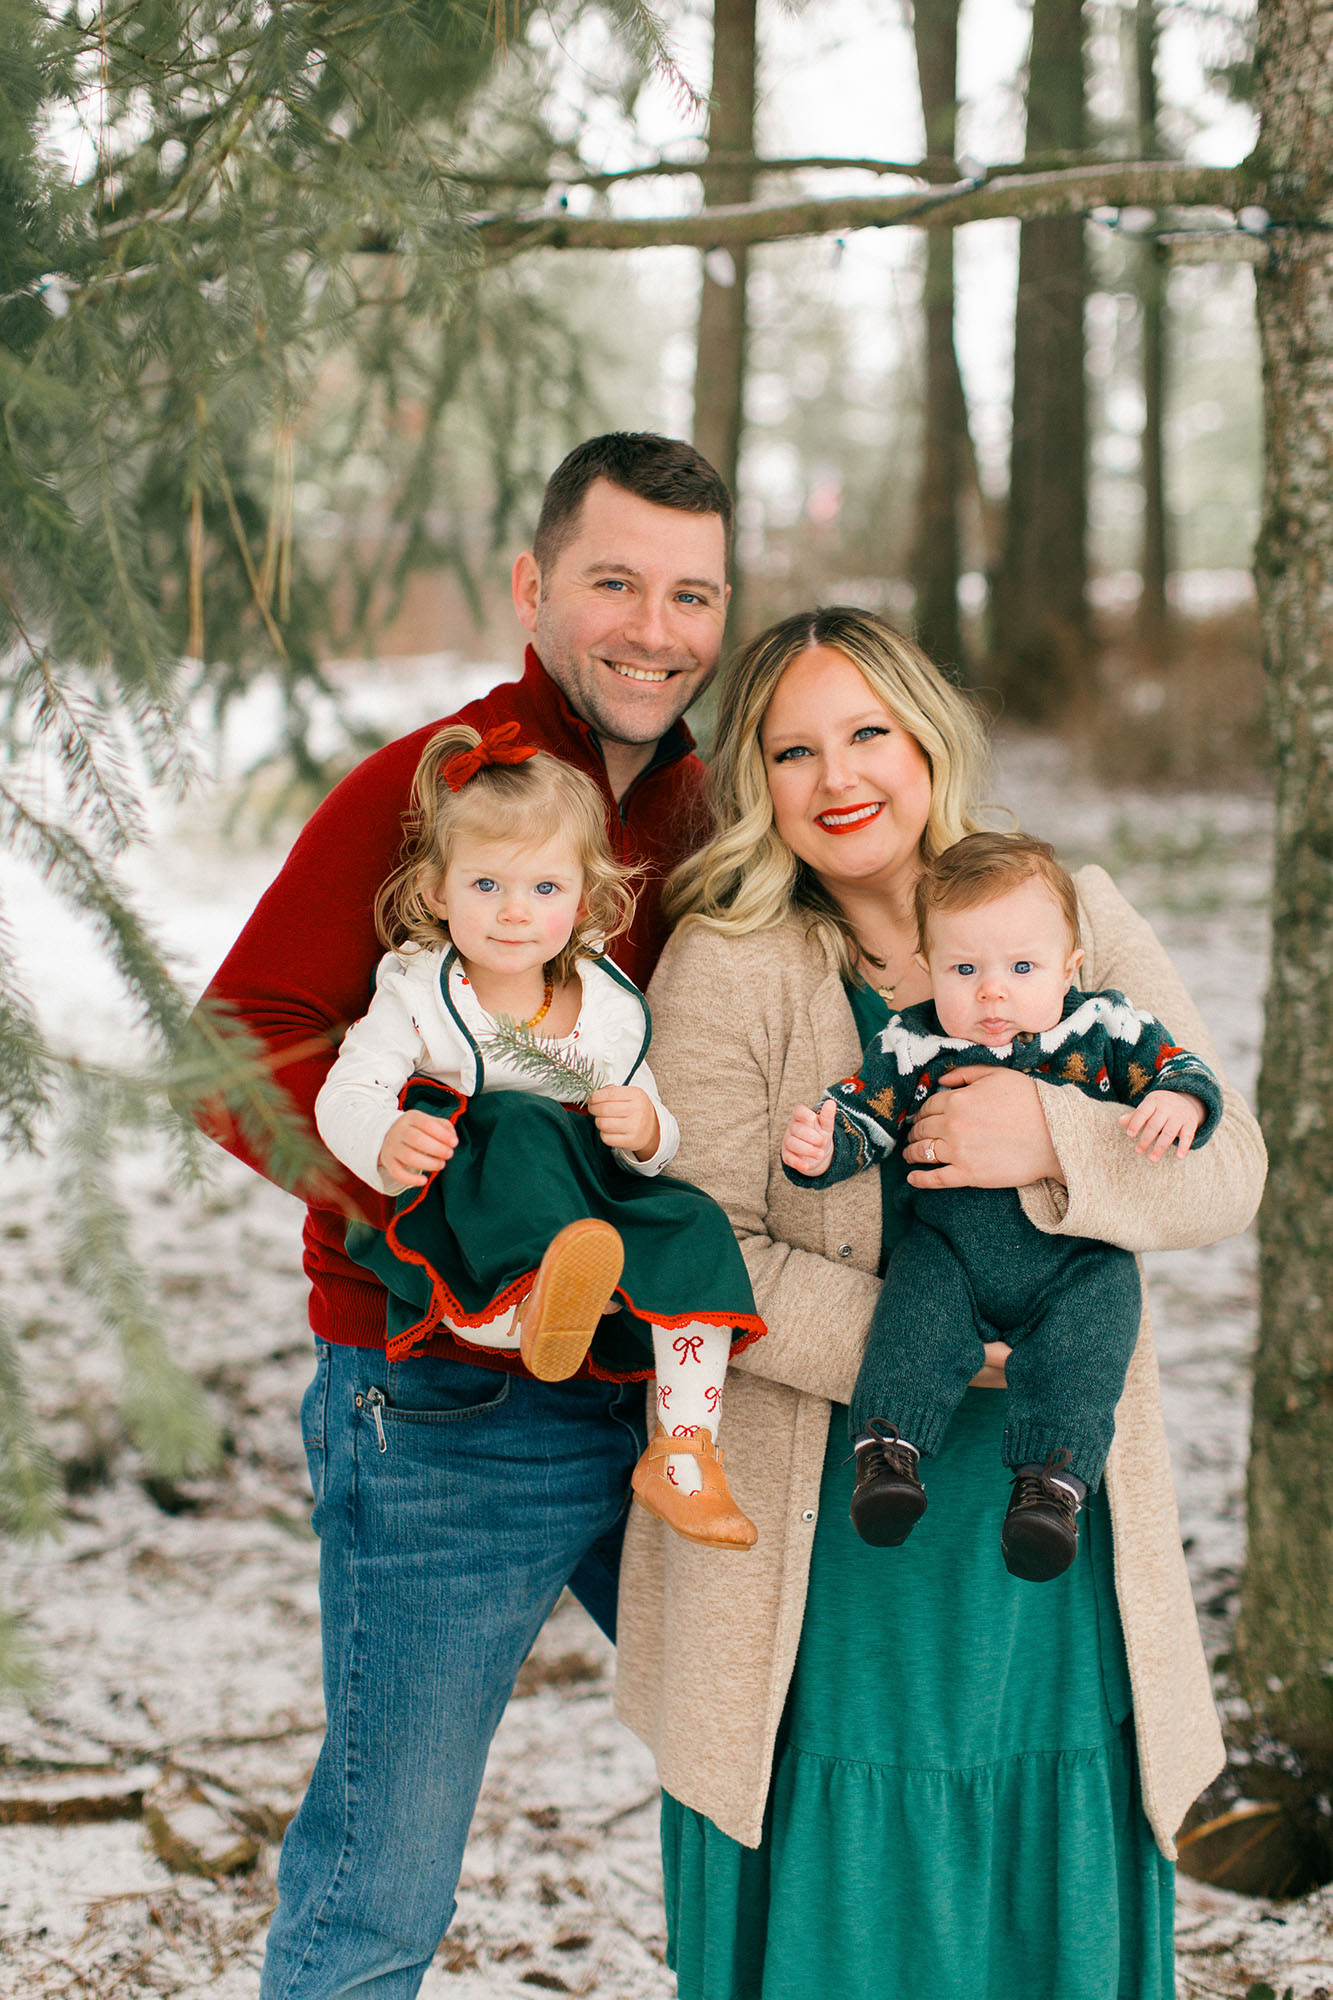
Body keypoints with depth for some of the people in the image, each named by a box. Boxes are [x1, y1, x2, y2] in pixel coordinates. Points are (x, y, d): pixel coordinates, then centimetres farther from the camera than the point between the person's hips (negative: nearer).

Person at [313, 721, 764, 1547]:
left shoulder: (609, 1007, 10)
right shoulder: (417, 993, 2)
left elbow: (659, 1139, 13)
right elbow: (344, 1096, -9)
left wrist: (646, 1131, -13)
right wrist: (386, 1143, -33)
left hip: (598, 1216, 4)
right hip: (464, 1243, -3)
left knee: (695, 1228, -24)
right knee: (523, 1126, -31)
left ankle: (683, 1449, -21)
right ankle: (540, 1297, -55)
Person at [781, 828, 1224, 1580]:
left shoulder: (1106, 1030, -3)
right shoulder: (911, 1048, -2)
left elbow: (1180, 1067, 0)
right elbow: (861, 1112, 1)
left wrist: (1180, 1103, -24)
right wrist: (821, 1146, -21)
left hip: (1079, 1261, -1)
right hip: (951, 1248, 1)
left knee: (1078, 1348, -24)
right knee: (918, 1318, -25)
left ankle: (1054, 1481, -24)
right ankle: (887, 1446, -21)